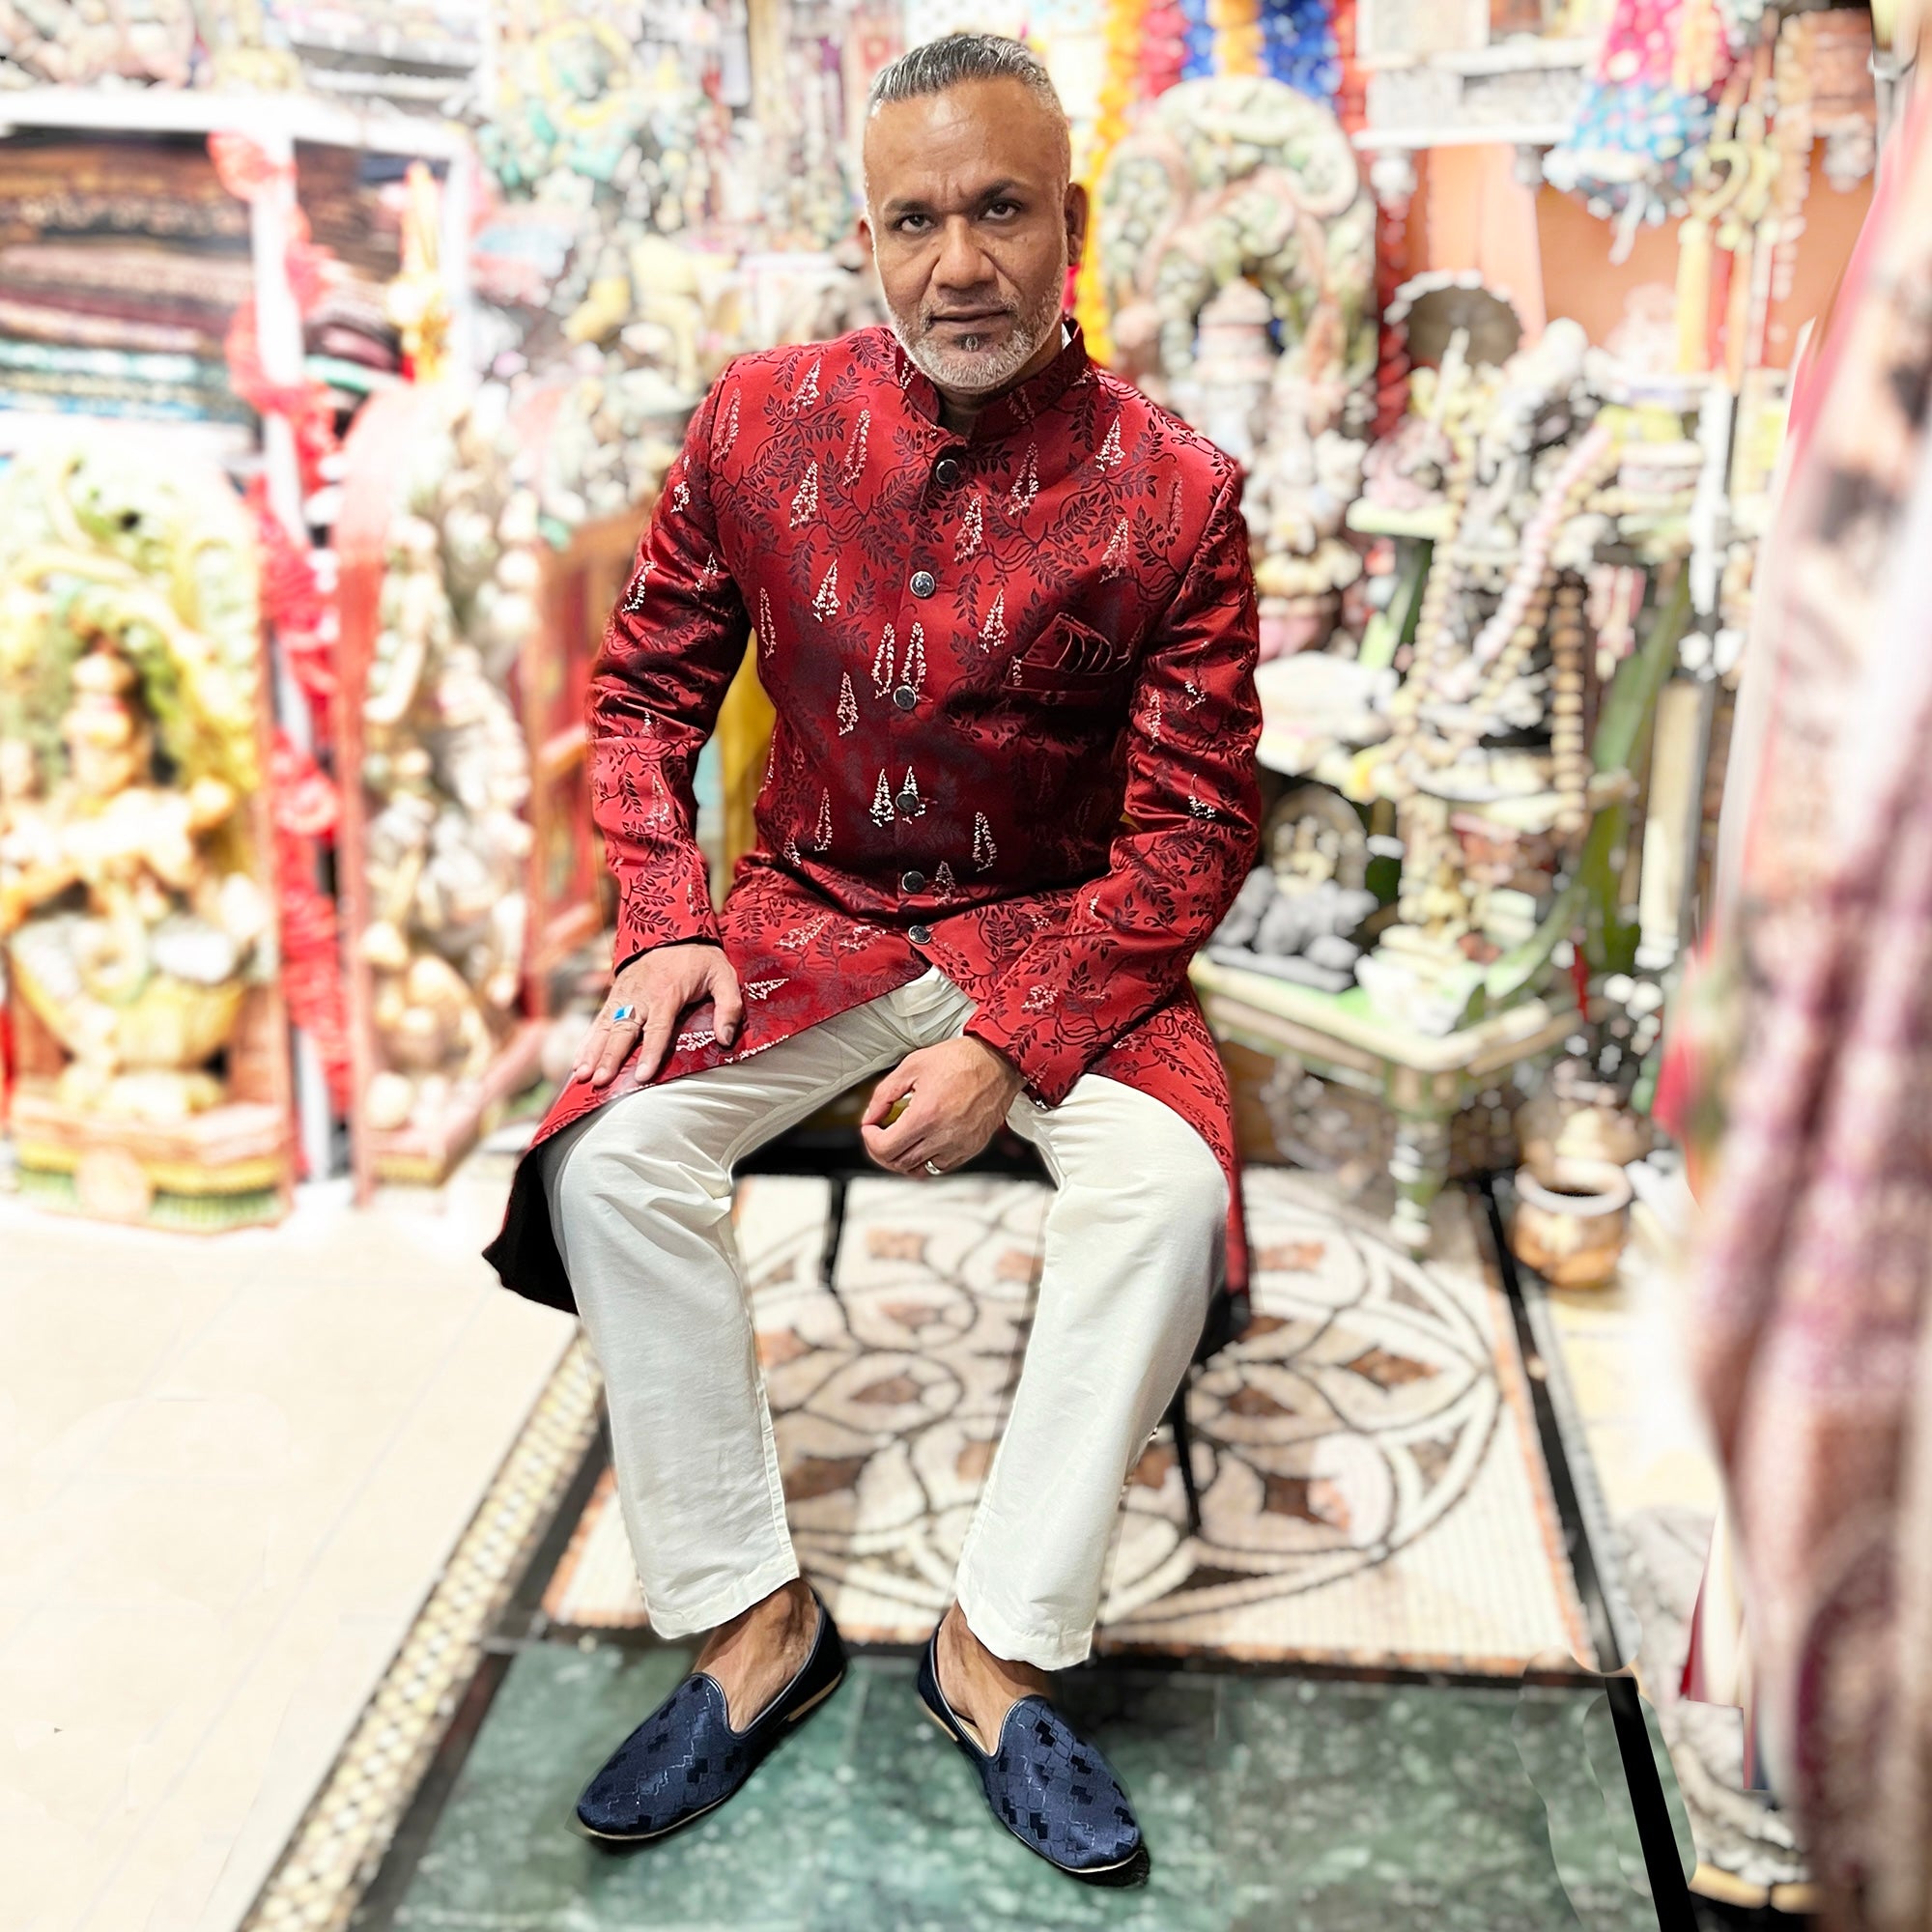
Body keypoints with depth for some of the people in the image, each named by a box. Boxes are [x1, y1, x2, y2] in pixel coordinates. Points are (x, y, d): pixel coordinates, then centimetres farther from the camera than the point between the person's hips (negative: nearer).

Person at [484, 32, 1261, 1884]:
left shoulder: (1171, 493, -11)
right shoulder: (760, 423, -3)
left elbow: (1193, 825, -10)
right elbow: (644, 686, 6)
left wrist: (1011, 1048, -21)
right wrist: (664, 927, -9)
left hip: (1057, 931, -1)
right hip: (808, 910, 2)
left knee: (1166, 1180, -28)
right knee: (609, 1155, -21)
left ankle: (999, 1645, -11)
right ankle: (752, 1619, -6)